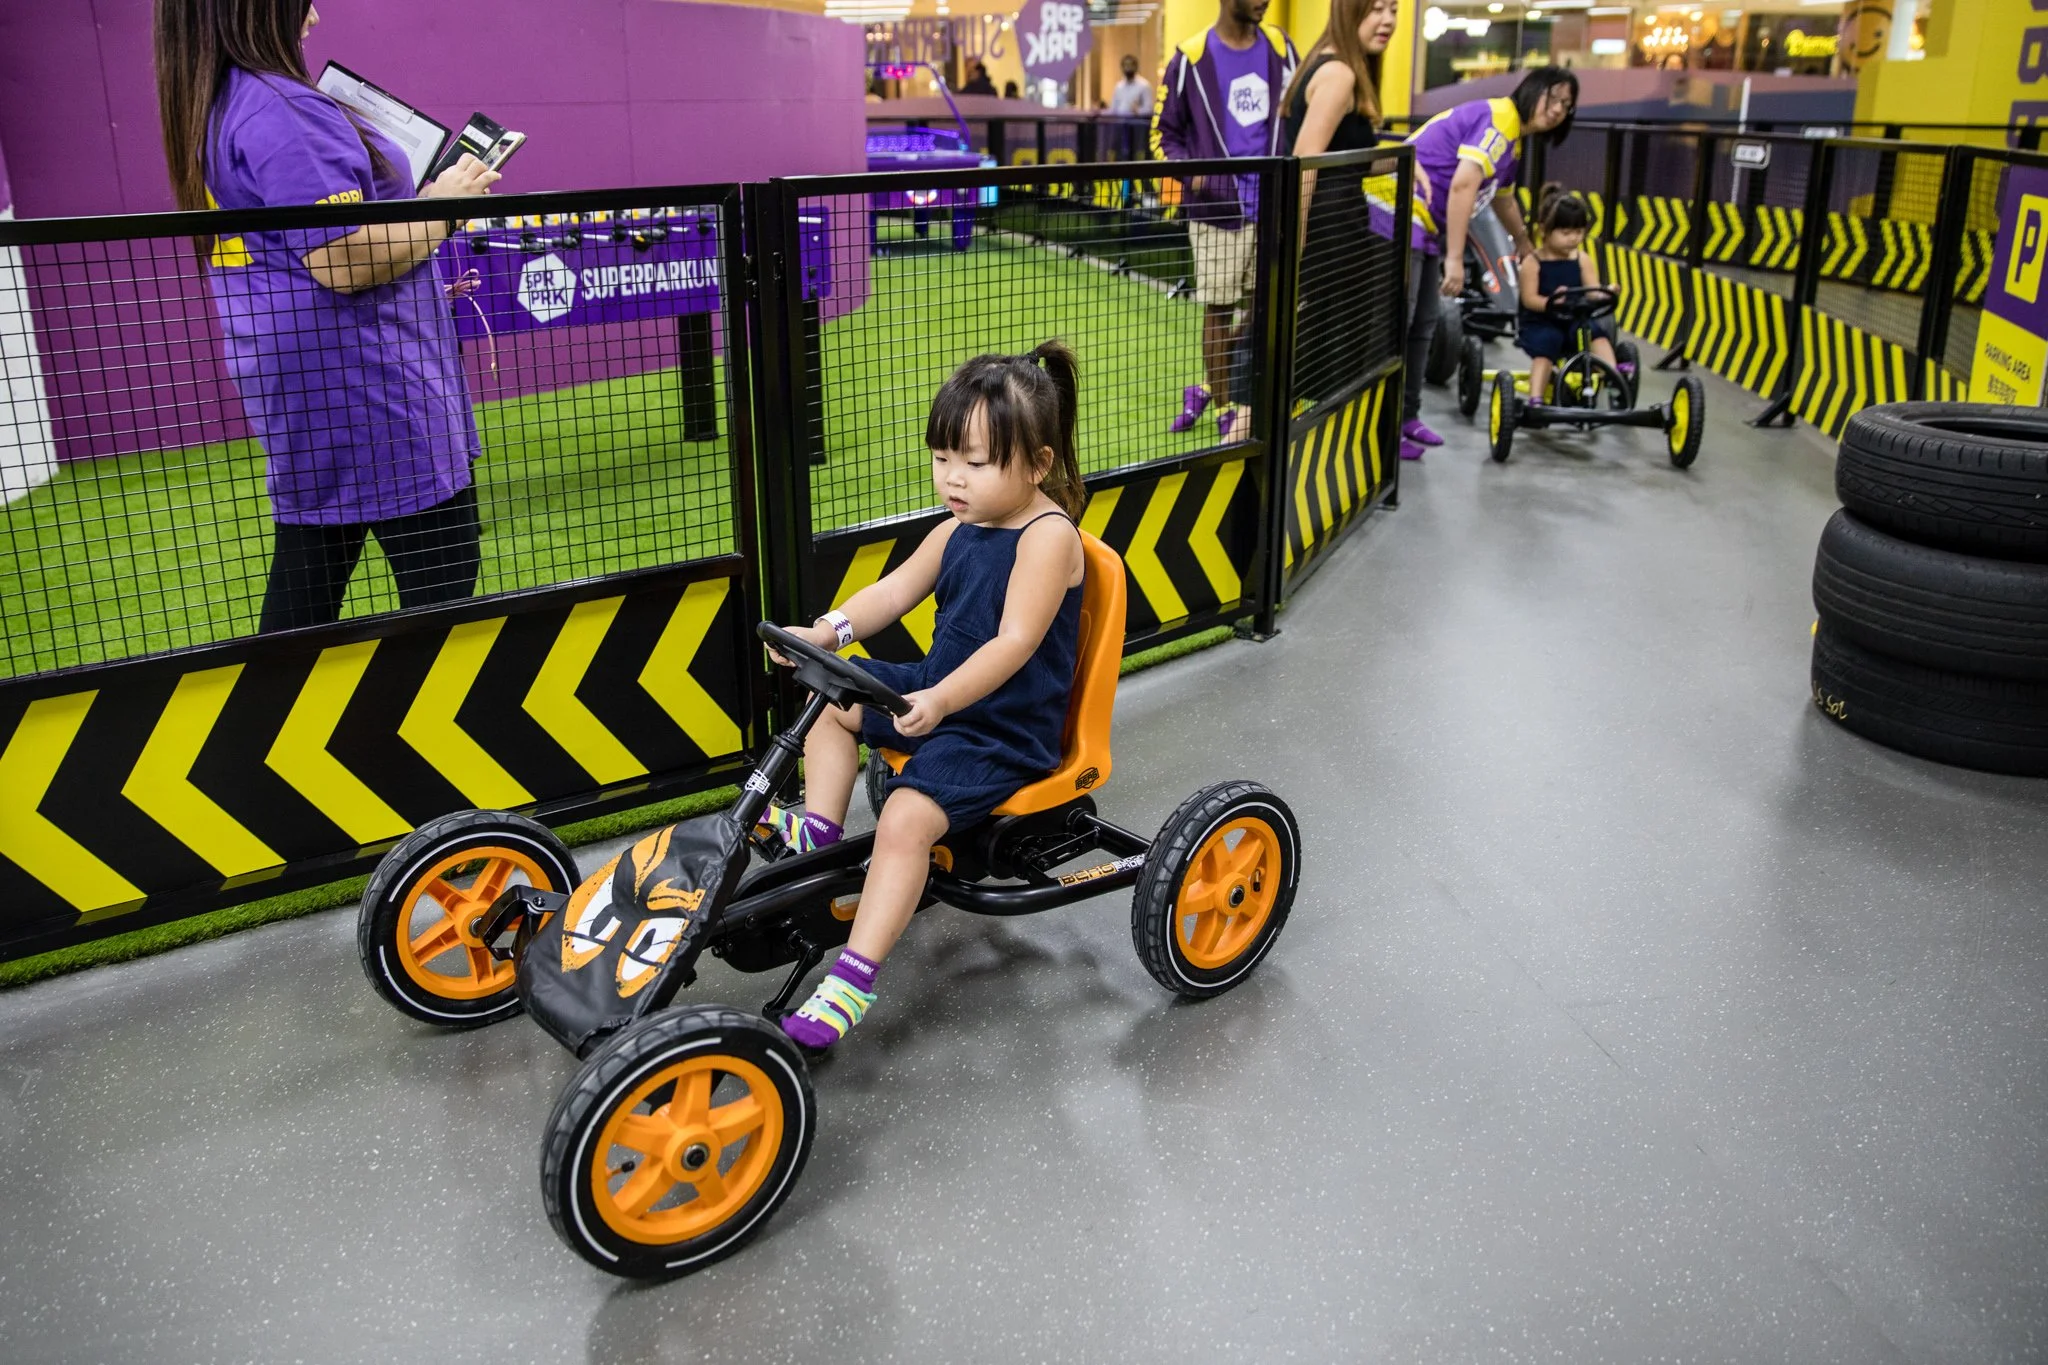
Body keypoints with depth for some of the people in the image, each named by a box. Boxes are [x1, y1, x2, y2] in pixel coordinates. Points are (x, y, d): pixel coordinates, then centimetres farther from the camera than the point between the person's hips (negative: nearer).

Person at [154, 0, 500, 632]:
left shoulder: (213, 114, 14)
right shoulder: (283, 110, -16)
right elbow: (344, 261, -23)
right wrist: (441, 207, -10)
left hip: (295, 381, 10)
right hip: (362, 377, -10)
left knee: (306, 577, 14)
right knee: (443, 572, -4)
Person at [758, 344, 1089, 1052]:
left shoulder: (1048, 535, -20)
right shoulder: (959, 529, 6)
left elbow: (1015, 641, -29)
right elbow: (894, 590, 6)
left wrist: (940, 700, -39)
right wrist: (828, 630, -12)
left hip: (1007, 727, -9)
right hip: (939, 689, 10)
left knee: (907, 818, -26)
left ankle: (852, 980, -20)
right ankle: (819, 827, 17)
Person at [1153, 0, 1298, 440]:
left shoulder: (1278, 46, 7)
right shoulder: (1191, 57, -5)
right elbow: (1163, 132, 1)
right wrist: (1189, 169, -16)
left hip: (1273, 204, 4)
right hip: (1218, 207, -4)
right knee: (1219, 311, 2)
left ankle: (1209, 389, 29)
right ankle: (1224, 409, 17)